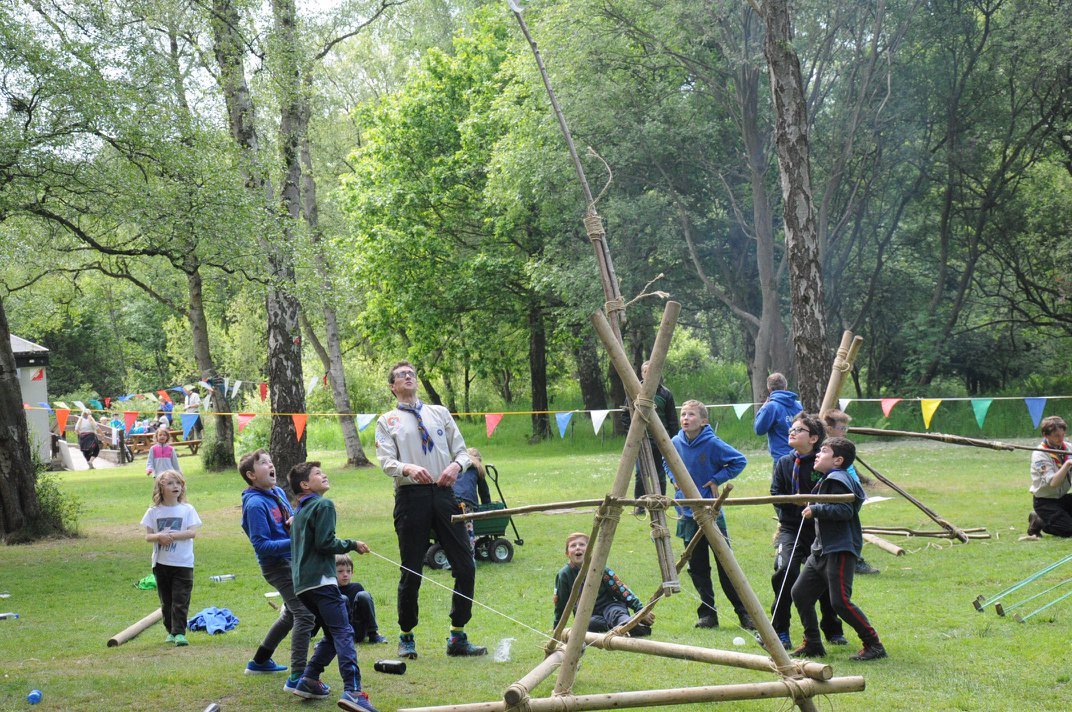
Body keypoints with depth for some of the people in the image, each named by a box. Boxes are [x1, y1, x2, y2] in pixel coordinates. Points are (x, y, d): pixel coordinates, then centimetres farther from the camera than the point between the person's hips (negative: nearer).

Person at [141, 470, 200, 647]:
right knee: (166, 601, 12)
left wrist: (171, 535, -19)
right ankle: (171, 631, 23)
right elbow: (148, 536, 1)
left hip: (183, 563, -2)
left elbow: (192, 532, -11)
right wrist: (159, 536, -21)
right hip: (161, 562, 2)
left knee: (181, 600, -7)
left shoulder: (187, 509, -1)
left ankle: (179, 632, -6)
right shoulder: (154, 511, 4)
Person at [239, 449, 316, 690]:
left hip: (292, 561, 10)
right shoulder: (255, 504, -17)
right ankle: (297, 677, -20)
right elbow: (261, 545, -20)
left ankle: (260, 661, 40)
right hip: (277, 565, -10)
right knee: (304, 614, -18)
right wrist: (294, 542, -26)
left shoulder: (278, 492, 8)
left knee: (291, 613, 24)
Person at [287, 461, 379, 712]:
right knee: (343, 633, -17)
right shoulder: (323, 505, -5)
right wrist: (352, 545, -2)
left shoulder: (300, 511, 22)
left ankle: (309, 681, 11)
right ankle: (352, 690, -30)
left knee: (332, 635, 17)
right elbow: (325, 542, -12)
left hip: (302, 584, 9)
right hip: (321, 579, -9)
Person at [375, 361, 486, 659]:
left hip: (444, 493, 3)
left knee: (465, 567, -1)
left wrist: (456, 465, -11)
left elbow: (461, 450, 13)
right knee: (411, 572, 0)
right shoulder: (388, 421, 8)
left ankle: (458, 637, 9)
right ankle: (406, 638, 15)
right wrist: (409, 469, -26)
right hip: (411, 497, -3)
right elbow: (386, 462, -5)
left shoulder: (440, 413, 17)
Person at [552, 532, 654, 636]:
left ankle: (640, 628, -62)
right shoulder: (564, 575, -4)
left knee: (616, 614, -35)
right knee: (593, 624, -34)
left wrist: (640, 610, -15)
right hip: (588, 617, 1)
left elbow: (622, 590, -7)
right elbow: (560, 603, 7)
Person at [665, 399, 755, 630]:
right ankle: (707, 613, 15)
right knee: (697, 567, 7)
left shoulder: (712, 443, -12)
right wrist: (674, 478, 5)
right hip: (688, 515, 4)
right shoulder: (675, 443, 1)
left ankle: (744, 612, 4)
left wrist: (717, 480, -11)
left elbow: (739, 461, -7)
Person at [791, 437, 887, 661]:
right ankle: (812, 644, 18)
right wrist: (812, 510, 15)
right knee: (800, 593, 9)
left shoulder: (838, 480, -13)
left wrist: (816, 510, -21)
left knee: (840, 601, -14)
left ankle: (874, 645, -5)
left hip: (840, 551, -11)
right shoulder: (826, 481, 20)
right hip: (821, 550, 11)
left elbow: (845, 510, -24)